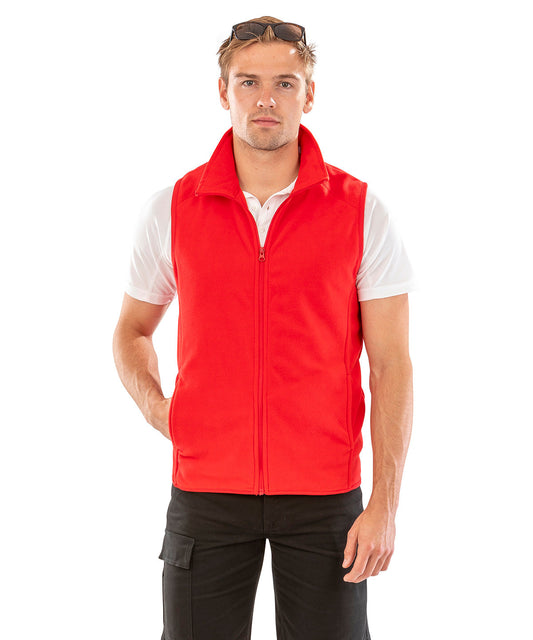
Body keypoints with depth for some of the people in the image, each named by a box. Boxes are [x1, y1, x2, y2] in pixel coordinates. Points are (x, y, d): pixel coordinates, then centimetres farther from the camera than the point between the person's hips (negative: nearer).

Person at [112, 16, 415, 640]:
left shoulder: (361, 211, -2)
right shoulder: (172, 210, 2)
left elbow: (391, 365, -3)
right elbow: (132, 331, 17)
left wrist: (385, 504, -9)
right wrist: (153, 405, -2)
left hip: (325, 494, -1)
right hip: (205, 488, 1)